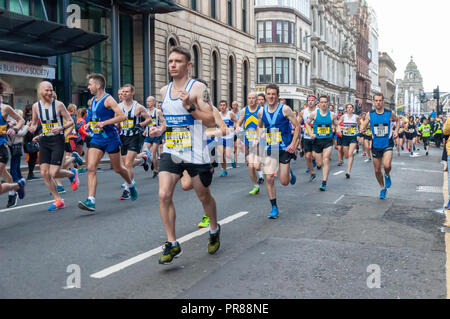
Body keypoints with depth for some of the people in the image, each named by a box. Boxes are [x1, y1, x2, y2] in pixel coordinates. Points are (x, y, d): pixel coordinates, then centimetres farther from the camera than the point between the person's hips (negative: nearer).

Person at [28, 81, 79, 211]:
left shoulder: (59, 104, -6)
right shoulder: (36, 106, 5)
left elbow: (71, 121, -3)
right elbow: (34, 122, 19)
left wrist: (61, 128, -21)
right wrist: (32, 127, -4)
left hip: (57, 140, -5)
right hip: (44, 141, 5)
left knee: (53, 173, -12)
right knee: (44, 173, -2)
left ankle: (72, 174, 21)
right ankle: (58, 200, 10)